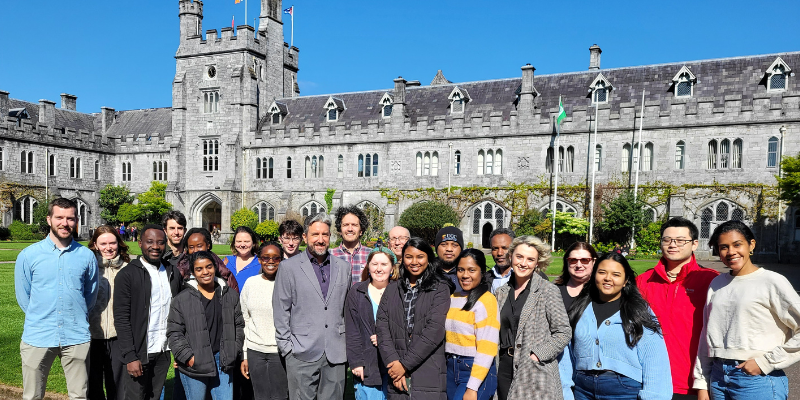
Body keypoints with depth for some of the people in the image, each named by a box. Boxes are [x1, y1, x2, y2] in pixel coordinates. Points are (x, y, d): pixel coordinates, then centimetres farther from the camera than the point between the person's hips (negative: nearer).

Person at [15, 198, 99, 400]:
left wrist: (75, 317, 11)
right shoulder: (28, 255, 0)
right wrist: (41, 318, 11)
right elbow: (23, 296, 9)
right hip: (37, 337, 0)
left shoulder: (87, 256, 2)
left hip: (76, 338, 0)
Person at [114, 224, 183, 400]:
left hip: (164, 352, 4)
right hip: (139, 353, -4)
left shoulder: (173, 273, 8)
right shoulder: (127, 275, -7)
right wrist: (130, 357, -14)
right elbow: (121, 319, -10)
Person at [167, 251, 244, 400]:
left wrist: (233, 352, 5)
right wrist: (188, 357, -10)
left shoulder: (230, 295, 6)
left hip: (223, 362, 2)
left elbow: (239, 325, 13)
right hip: (194, 365, -2)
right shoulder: (181, 300, -3)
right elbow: (174, 333, -1)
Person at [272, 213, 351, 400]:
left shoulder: (343, 267, 9)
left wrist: (347, 342, 11)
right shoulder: (289, 267, 0)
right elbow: (281, 311, 0)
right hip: (302, 354, -2)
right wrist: (286, 346, -3)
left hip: (335, 355, 3)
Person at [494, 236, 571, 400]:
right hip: (505, 367, 5)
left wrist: (537, 354, -13)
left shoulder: (548, 291, -4)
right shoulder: (502, 292, 11)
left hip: (536, 372, -5)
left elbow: (564, 332, -6)